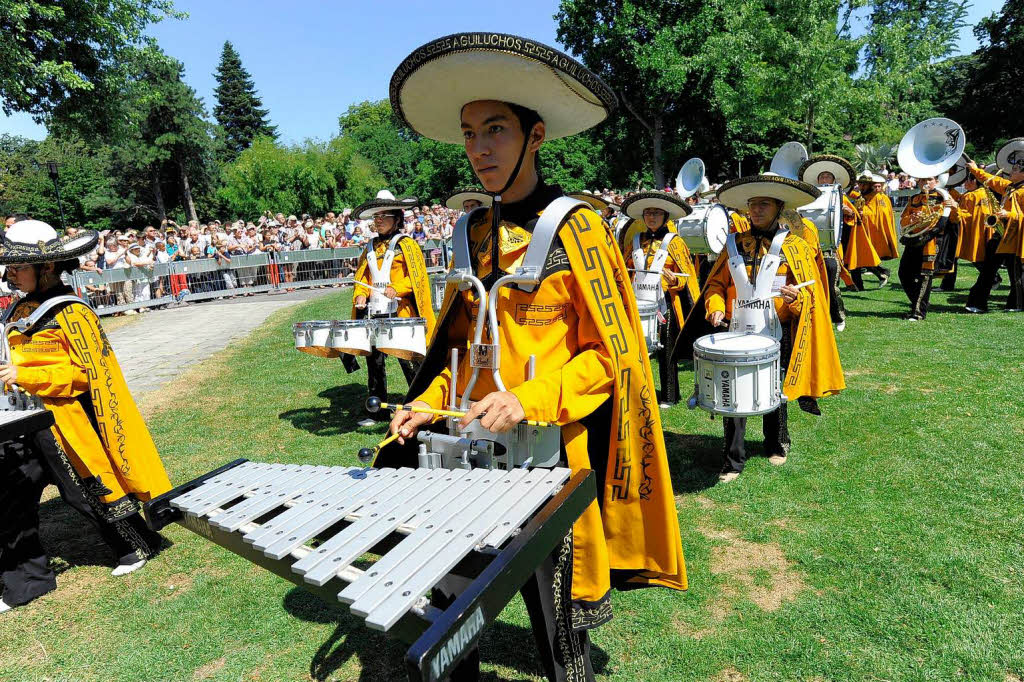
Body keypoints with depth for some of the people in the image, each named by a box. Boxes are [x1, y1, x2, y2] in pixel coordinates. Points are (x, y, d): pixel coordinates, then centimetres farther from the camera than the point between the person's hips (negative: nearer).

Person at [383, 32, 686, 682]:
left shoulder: (573, 226, -9)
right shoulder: (473, 231, 8)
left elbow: (609, 352, -10)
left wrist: (529, 399, -22)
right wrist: (429, 401, 3)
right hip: (469, 444, 6)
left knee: (555, 625, 11)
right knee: (449, 607, 18)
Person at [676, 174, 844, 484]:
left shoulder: (795, 246, -1)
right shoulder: (735, 244, 5)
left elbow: (810, 295, -1)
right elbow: (716, 283, 6)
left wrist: (796, 297, -23)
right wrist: (716, 307, -12)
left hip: (776, 334, -1)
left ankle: (777, 445, 39)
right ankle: (733, 460, 12)